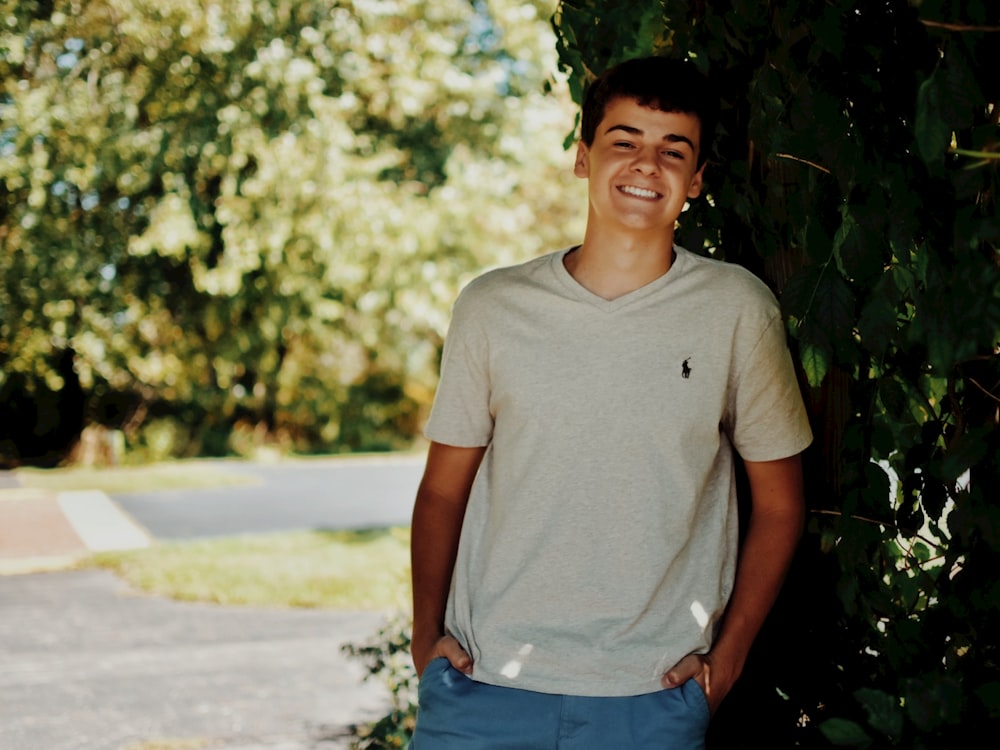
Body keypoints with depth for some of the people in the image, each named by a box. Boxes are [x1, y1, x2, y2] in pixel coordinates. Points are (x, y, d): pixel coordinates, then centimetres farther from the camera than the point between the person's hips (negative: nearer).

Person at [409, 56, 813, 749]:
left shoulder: (737, 310, -1)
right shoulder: (493, 307, 1)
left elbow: (779, 504, 6)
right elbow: (443, 489, 9)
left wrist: (728, 654, -1)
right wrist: (427, 634, -1)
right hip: (483, 683, 1)